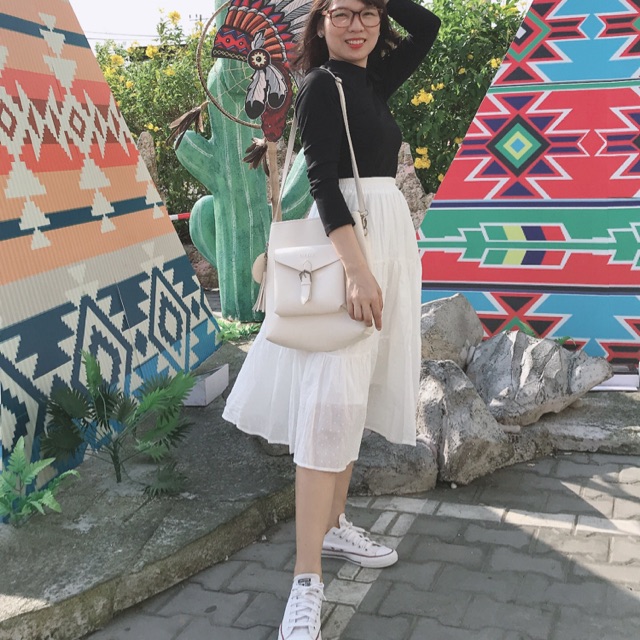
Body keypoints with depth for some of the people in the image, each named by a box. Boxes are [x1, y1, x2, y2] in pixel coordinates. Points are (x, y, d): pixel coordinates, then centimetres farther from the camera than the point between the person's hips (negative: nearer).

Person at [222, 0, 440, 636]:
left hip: (387, 237, 9)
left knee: (358, 391, 12)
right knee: (332, 399, -15)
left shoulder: (371, 80, 16)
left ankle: (333, 524, 24)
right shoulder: (321, 84, -6)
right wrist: (357, 267, -25)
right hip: (344, 240, -9)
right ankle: (307, 582, -13)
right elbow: (322, 179, -16)